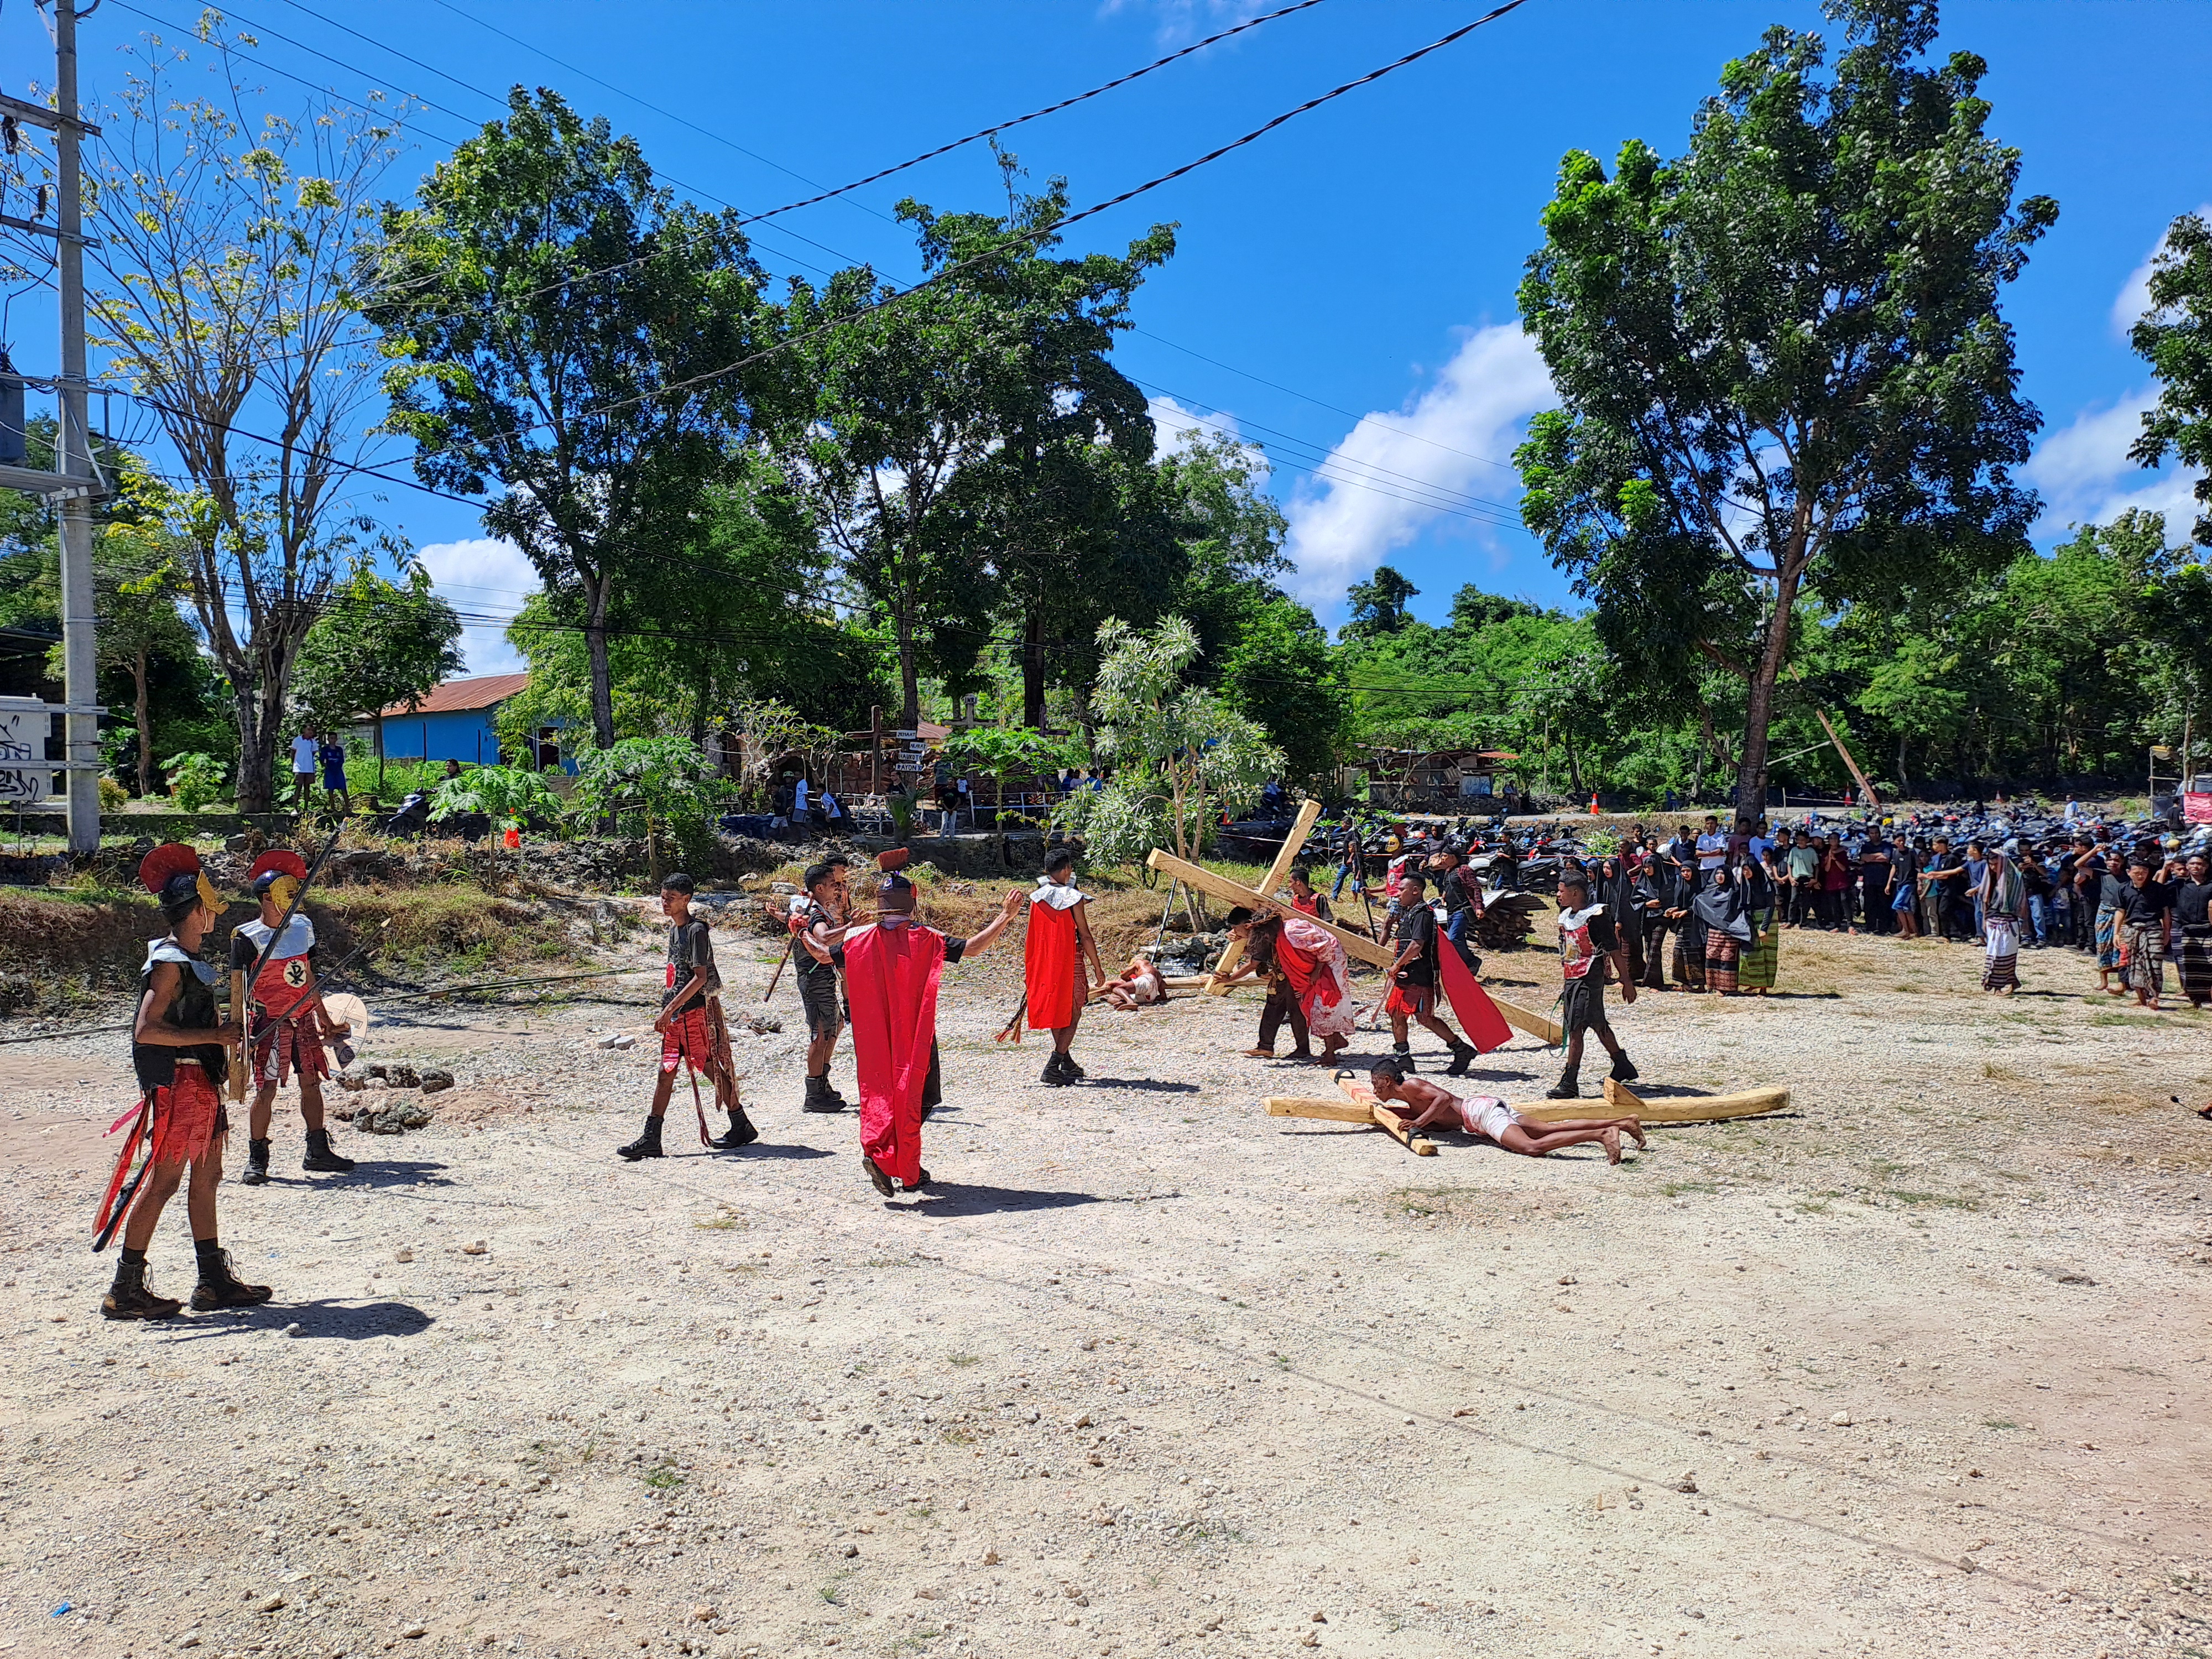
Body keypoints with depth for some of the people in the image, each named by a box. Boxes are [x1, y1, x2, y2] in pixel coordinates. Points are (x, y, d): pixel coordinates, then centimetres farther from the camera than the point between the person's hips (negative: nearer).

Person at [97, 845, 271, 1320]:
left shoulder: (188, 960, 15)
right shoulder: (169, 964, -15)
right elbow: (146, 1030, -23)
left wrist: (223, 1028, 18)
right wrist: (214, 1036, -22)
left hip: (200, 1081, 10)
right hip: (177, 1082, -10)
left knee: (207, 1176, 11)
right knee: (164, 1181, -6)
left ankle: (214, 1281, 17)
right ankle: (125, 1290, 2)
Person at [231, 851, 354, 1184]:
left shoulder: (303, 927, 8)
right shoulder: (248, 938, -10)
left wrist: (325, 1021, 19)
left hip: (304, 1020, 6)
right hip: (270, 1022, -6)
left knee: (311, 1082, 8)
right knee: (266, 1089, -5)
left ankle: (318, 1152, 17)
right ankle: (257, 1160, 6)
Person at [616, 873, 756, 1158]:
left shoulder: (697, 931, -13)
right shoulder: (674, 929, 14)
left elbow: (700, 978, -19)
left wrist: (668, 1010, -22)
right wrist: (668, 1011, 20)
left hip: (695, 1011, -9)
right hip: (675, 1014, 9)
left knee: (712, 1068, -1)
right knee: (665, 1072, 5)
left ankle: (742, 1127, 12)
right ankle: (651, 1140, 6)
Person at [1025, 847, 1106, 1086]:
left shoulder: (1036, 898, 1)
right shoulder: (1074, 898, -13)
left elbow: (1030, 937, 6)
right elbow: (1085, 936, -11)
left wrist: (1029, 968, 16)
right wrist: (1097, 967, -3)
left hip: (1044, 963, 6)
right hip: (1069, 962, -5)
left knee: (1055, 1011, 19)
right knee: (1073, 1013, 3)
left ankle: (1066, 1062, 30)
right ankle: (1053, 1067, -10)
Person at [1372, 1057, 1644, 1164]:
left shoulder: (1410, 1085, -7)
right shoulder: (1410, 1101, 21)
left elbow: (1444, 1098, -22)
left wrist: (1418, 1122, -19)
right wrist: (1391, 1112, 19)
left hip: (1483, 1111, -9)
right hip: (1483, 1109, 9)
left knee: (1533, 1147, -28)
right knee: (1553, 1130, 6)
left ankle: (1602, 1135, -32)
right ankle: (1622, 1123, 3)